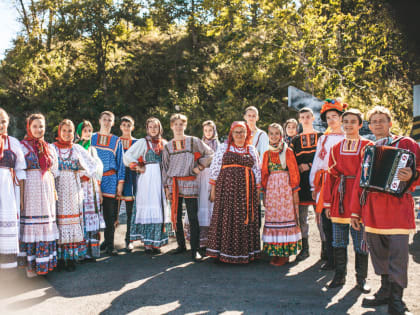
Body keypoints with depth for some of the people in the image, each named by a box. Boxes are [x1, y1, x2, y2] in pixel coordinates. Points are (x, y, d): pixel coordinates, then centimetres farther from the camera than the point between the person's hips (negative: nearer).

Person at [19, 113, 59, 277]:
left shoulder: (50, 147, 15)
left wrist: (52, 188, 10)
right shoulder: (22, 146, 2)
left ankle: (45, 261, 13)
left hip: (46, 189, 4)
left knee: (47, 224, 4)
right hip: (30, 188, -4)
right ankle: (31, 265, 1)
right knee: (31, 224, -4)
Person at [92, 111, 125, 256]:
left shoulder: (116, 141, 9)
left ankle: (109, 245, 6)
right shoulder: (91, 138, 10)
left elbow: (120, 162, 8)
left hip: (110, 180, -1)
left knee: (110, 215, -1)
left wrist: (120, 183, 1)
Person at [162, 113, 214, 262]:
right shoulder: (168, 146, 12)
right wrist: (166, 187, 8)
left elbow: (210, 154, 7)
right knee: (176, 216, 8)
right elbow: (165, 168, 13)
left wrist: (200, 166, -3)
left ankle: (194, 250, -2)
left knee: (193, 218, -6)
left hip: (190, 184, -3)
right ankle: (181, 245, 21)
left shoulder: (194, 141, 3)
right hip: (173, 184, 3)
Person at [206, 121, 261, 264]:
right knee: (225, 218, -4)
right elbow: (214, 167, 5)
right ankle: (222, 252, 4)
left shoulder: (252, 149, 13)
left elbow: (257, 171, 14)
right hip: (226, 187, -2)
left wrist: (257, 191, 8)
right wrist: (213, 188, 0)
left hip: (246, 189, 2)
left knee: (246, 218, 1)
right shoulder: (223, 147, 8)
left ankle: (244, 253, 10)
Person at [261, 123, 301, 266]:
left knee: (285, 216, -5)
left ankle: (285, 254, 2)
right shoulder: (267, 153, 13)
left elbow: (294, 171, -1)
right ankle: (274, 252, 10)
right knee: (272, 217, 2)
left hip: (285, 186, -3)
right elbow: (264, 173, 14)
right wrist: (264, 192, 10)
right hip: (271, 187, 4)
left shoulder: (288, 151, 2)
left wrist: (295, 190, -5)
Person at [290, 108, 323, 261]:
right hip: (301, 181, 3)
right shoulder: (295, 140, 15)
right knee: (301, 215, 3)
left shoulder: (321, 137, 8)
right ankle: (304, 248, 12)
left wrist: (309, 165, -10)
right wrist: (299, 168, -6)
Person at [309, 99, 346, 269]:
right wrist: (314, 185, 14)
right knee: (326, 221, 1)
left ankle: (335, 259, 5)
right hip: (324, 183, 4)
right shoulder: (323, 139, 17)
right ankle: (330, 258, 9)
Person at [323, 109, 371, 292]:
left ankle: (361, 279, 16)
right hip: (340, 197, 3)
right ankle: (339, 275, 20)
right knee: (338, 241, 8)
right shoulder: (336, 148, 10)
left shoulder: (367, 146, 1)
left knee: (360, 241, 2)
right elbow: (330, 175, 10)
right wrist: (328, 203, 6)